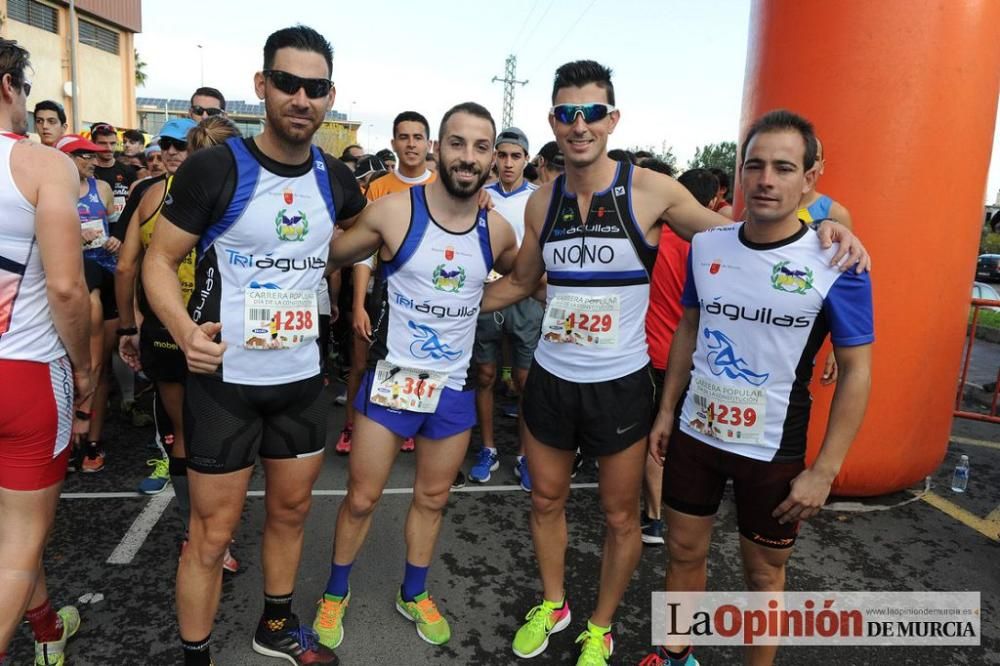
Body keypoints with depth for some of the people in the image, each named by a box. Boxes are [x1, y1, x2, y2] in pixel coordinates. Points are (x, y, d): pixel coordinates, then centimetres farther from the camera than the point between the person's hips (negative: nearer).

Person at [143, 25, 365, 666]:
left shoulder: (335, 179, 2)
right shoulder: (214, 168, -12)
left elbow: (359, 235, 25)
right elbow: (160, 260, -8)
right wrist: (185, 330, -25)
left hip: (303, 378, 5)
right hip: (225, 379, -5)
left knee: (291, 510, 18)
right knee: (213, 531, 5)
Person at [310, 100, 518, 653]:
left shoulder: (497, 230, -3)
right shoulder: (392, 212, -13)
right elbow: (330, 257, 0)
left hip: (454, 386, 3)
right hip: (392, 378, -3)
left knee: (433, 498, 17)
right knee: (362, 498, 7)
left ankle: (413, 594, 39)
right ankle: (335, 594, 32)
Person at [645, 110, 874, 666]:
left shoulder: (835, 264, -14)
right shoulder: (705, 246, -3)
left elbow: (857, 371, -10)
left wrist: (825, 470, -13)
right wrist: (667, 411, 8)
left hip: (774, 452, -3)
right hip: (695, 434, 4)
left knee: (765, 573, 14)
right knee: (684, 552, 17)